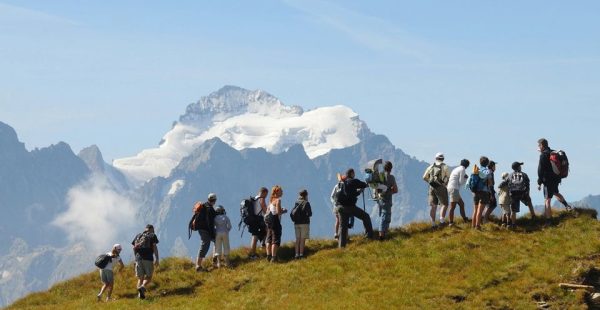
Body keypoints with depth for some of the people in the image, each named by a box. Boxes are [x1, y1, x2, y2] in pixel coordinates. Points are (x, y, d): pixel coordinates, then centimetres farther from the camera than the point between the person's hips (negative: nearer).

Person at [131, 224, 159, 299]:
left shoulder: (138, 235, 19)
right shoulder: (152, 235, 7)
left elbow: (134, 248, 13)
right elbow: (154, 247, -4)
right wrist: (156, 259, -8)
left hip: (138, 258, 4)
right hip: (148, 259, -4)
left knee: (140, 278, 8)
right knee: (148, 277, 3)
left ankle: (140, 294, -5)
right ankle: (143, 287, -25)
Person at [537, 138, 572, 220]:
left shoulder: (543, 155, -16)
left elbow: (540, 170, -17)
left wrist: (539, 183, -13)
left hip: (548, 180, -8)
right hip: (556, 179, 8)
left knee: (547, 200, -4)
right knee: (555, 193, 34)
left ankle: (548, 219, -5)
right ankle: (567, 206, 34)